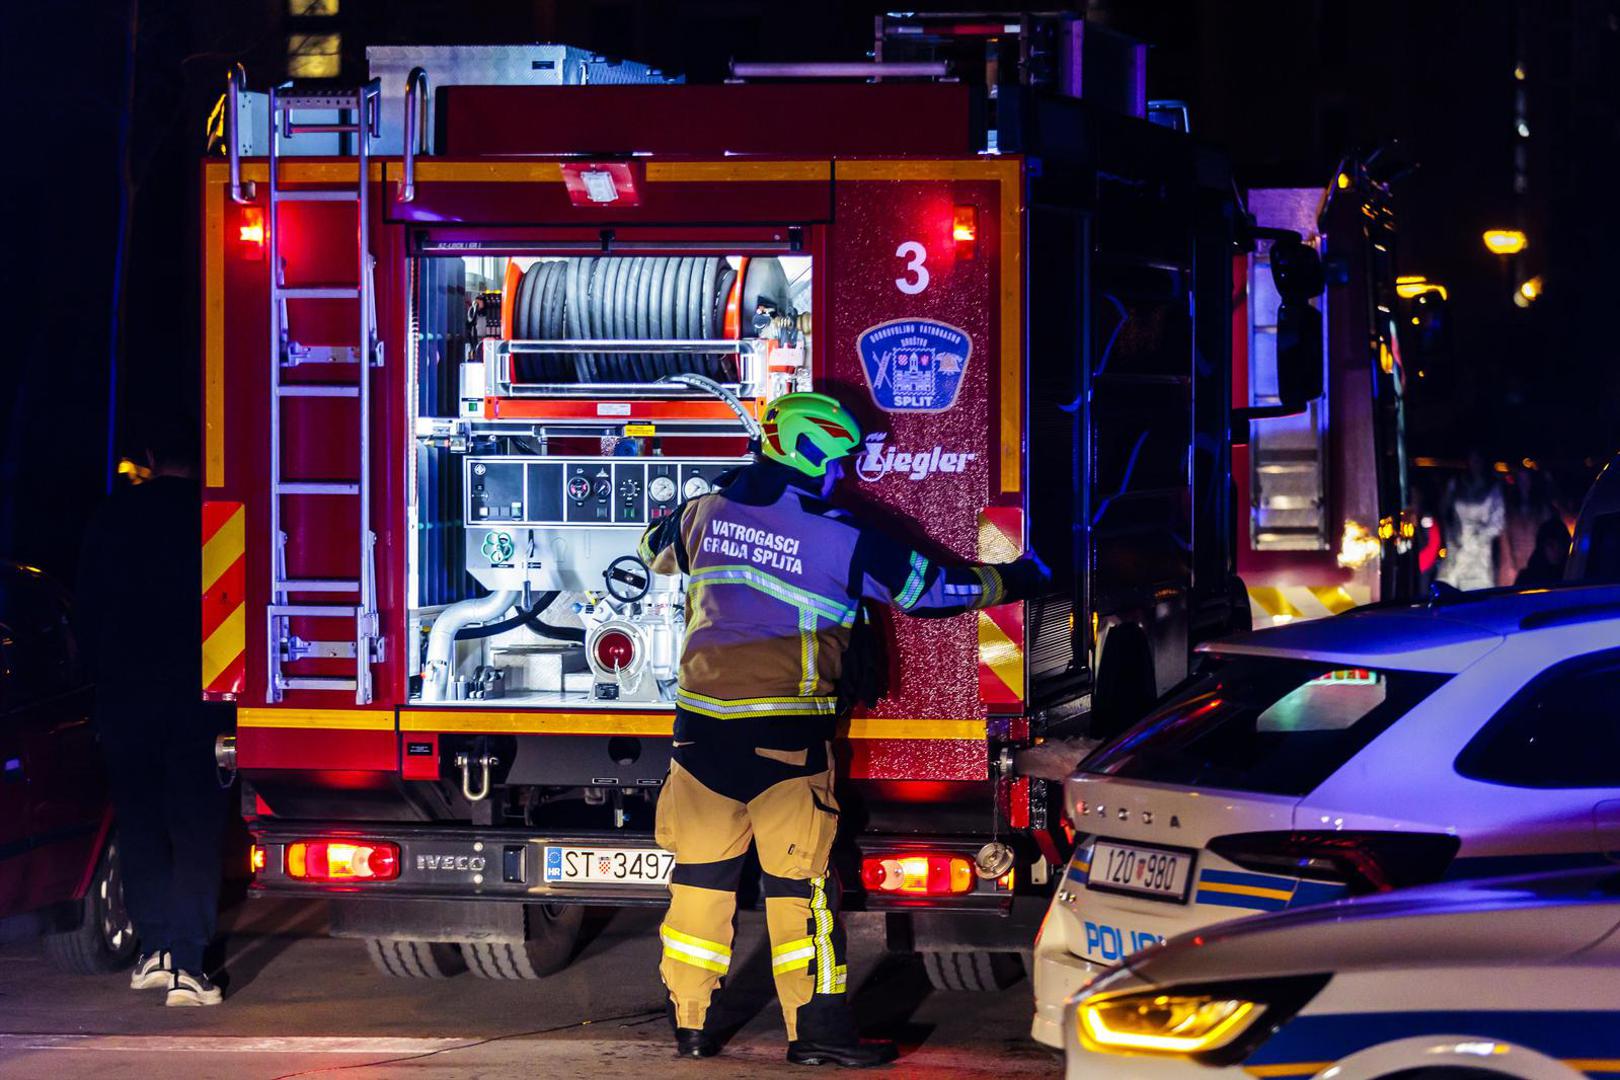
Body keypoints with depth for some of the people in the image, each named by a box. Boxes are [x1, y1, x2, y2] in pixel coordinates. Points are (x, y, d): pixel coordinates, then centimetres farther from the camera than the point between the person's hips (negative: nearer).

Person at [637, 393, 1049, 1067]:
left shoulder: (707, 513, 7)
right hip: (784, 731, -5)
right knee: (799, 875, 0)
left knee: (702, 870, 10)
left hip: (702, 723, 5)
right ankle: (816, 1028, 0)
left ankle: (689, 1024, 14)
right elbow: (928, 586, -1)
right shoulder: (838, 537, -7)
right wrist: (1016, 580, 14)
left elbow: (657, 548, 29)